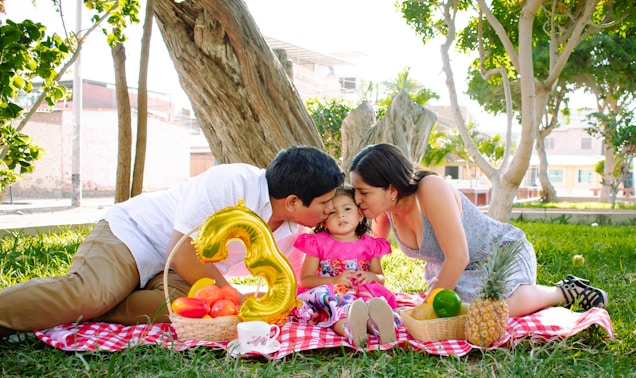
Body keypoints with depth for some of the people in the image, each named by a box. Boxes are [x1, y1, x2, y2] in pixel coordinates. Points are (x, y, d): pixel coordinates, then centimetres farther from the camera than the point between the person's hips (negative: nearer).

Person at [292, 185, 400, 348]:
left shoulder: (369, 244, 15)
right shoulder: (318, 243, 7)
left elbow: (381, 278, 22)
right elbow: (305, 280, 1)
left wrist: (372, 276, -5)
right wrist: (334, 280, -15)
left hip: (361, 296, 2)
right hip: (328, 296, -2)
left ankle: (376, 324, -66)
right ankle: (348, 328, -70)